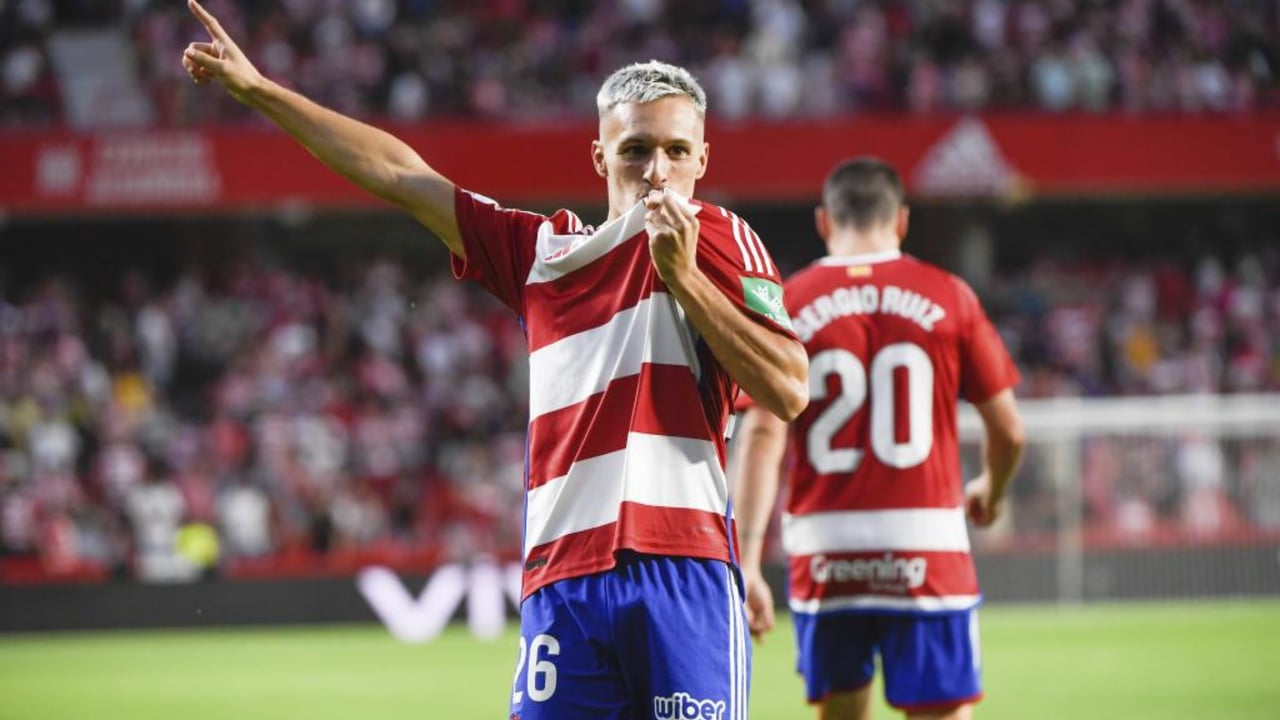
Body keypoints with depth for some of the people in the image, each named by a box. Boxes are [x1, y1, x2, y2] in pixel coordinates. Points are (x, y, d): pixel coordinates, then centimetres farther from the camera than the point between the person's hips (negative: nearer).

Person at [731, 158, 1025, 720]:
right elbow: (1008, 431, 6)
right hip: (926, 544, -1)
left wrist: (747, 561, -11)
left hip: (824, 552, 1)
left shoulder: (788, 305, 3)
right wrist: (990, 493, 28)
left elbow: (763, 434, -7)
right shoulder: (947, 297, 2)